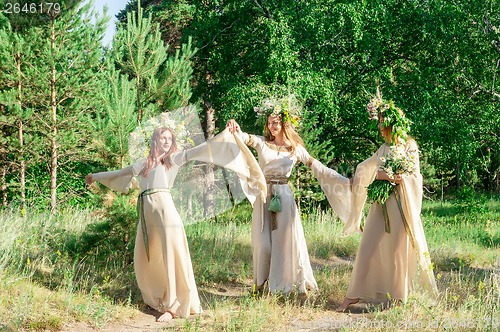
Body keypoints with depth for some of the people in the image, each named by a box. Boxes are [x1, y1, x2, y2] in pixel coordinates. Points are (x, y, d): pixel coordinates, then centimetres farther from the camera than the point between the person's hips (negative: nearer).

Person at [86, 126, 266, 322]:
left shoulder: (174, 159, 12)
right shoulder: (144, 164, 22)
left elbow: (200, 150, 3)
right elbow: (119, 173, 34)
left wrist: (225, 134, -7)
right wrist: (96, 177, 45)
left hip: (164, 209, -4)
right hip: (146, 212, 5)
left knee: (172, 257, -7)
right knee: (145, 260, 7)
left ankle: (173, 306, -3)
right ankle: (156, 299, 24)